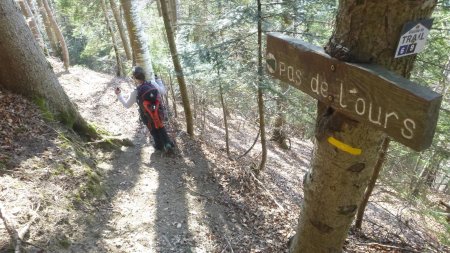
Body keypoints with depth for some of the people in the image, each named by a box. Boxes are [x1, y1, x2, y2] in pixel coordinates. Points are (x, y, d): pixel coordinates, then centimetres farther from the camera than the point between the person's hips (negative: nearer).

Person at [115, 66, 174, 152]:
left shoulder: (135, 93, -24)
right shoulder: (152, 83, -18)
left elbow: (127, 105, -9)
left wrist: (119, 95, 0)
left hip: (149, 118, -2)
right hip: (159, 113, 2)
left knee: (154, 131, 25)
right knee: (161, 128, 30)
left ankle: (159, 146, 44)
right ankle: (168, 143, 26)